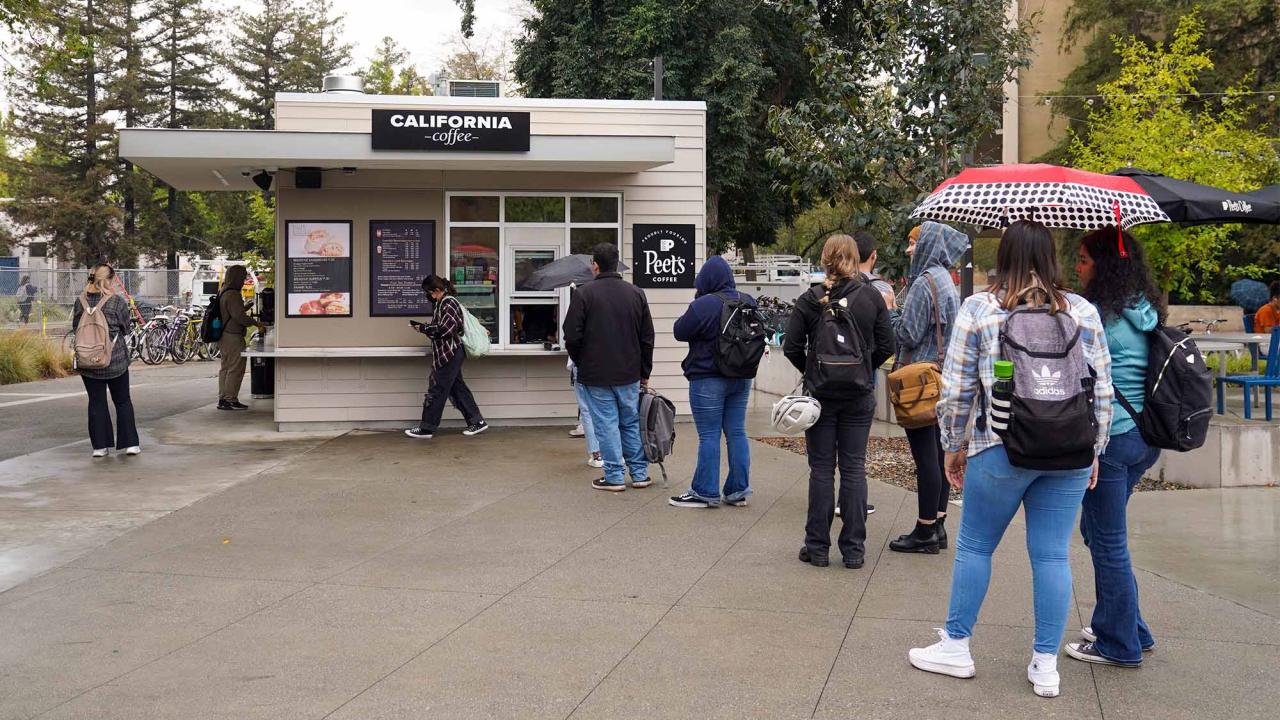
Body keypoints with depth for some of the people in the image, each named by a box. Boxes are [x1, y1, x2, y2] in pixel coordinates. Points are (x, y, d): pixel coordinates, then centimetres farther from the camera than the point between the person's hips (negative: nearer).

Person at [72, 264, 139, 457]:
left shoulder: (81, 302, -3)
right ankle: (130, 443, 10)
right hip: (116, 359, -2)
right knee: (123, 401, 10)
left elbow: (75, 326, 6)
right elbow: (125, 328, -1)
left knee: (96, 402, 9)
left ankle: (100, 445, 9)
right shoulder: (117, 302, -11)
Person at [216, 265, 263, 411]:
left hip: (223, 336, 11)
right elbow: (239, 316, -23)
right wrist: (255, 323, -12)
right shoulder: (233, 294, -18)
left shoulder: (222, 292, 14)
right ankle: (231, 399, -4)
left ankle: (222, 399, 19)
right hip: (233, 337, -11)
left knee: (225, 367, 15)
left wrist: (245, 307, 22)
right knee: (236, 368, -6)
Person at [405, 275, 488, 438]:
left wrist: (423, 328, -12)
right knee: (457, 388, 12)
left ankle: (426, 428, 1)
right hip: (449, 354, 10)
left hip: (450, 354, -10)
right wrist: (423, 327, 4)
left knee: (437, 390, -4)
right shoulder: (442, 303, 15)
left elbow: (445, 329, -22)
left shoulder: (449, 303, -15)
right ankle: (477, 421, 15)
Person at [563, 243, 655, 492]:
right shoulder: (636, 293, 4)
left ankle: (614, 476, 5)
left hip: (596, 374, -4)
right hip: (630, 374, 4)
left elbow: (572, 336, -10)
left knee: (606, 425, 2)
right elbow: (647, 337, 7)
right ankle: (640, 474, 18)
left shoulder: (584, 293, -10)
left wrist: (580, 362, 8)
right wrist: (644, 373, 15)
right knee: (632, 422, 14)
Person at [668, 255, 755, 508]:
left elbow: (680, 332, -7)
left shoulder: (703, 306, -18)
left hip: (708, 379, -6)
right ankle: (738, 491, 14)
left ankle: (705, 492, 4)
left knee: (709, 435, -1)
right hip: (741, 378, 6)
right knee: (737, 433, 10)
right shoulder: (748, 302, 4)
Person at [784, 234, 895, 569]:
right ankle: (853, 548, 10)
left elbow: (791, 347, -8)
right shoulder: (872, 297, -3)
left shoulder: (810, 300, -7)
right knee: (854, 468, 7)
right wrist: (864, 369, 12)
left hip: (820, 393, -1)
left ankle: (817, 546, 11)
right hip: (860, 395, 1)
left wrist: (811, 371, 9)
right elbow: (886, 346, -2)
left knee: (821, 469, 6)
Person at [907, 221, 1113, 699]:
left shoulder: (978, 309, -2)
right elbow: (1102, 390, 7)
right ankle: (1045, 666, 14)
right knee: (1052, 555, 8)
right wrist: (1094, 450, 17)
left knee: (974, 546, 12)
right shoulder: (1083, 312, 5)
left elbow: (956, 389, -2)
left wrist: (954, 447, 10)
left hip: (1002, 450, -3)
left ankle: (955, 647, 21)